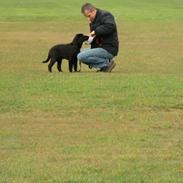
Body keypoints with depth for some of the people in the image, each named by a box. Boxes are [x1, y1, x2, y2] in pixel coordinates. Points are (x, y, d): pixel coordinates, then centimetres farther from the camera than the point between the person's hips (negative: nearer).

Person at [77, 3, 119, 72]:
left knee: (81, 56, -19)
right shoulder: (93, 21, 18)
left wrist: (95, 31, -26)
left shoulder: (105, 15, -10)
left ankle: (107, 63, -10)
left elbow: (110, 26, -32)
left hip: (109, 49, -10)